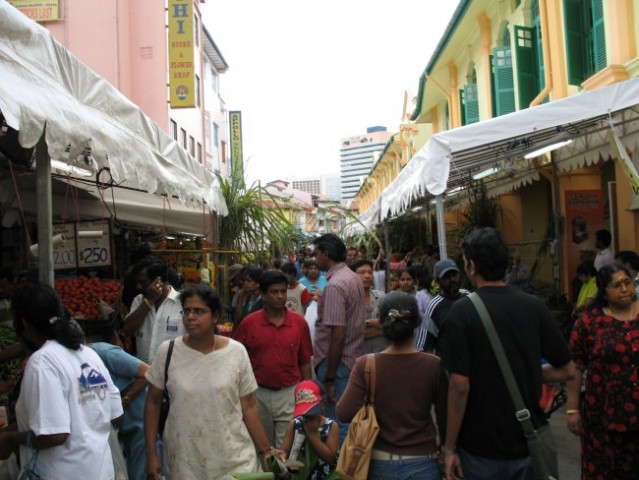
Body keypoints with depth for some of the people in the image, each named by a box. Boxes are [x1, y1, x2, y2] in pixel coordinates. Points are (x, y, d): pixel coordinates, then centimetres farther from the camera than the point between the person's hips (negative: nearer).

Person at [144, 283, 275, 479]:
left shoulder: (236, 351, -7)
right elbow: (153, 402, 3)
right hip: (184, 460, 1)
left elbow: (248, 407, 0)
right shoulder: (167, 351, -6)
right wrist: (151, 453, 1)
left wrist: (265, 450, 1)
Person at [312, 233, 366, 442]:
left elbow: (338, 335, -23)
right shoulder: (354, 278, 9)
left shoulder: (334, 286, -20)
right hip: (353, 359, 9)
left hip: (337, 362, -9)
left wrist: (330, 378, -19)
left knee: (338, 425, 0)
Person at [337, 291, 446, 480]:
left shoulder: (365, 365, -15)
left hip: (379, 462, 1)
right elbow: (445, 416, -6)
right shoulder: (433, 365, -14)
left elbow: (344, 413, -17)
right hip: (421, 463, 0)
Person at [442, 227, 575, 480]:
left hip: (481, 448, -3)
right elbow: (567, 370, 0)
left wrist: (449, 447, -10)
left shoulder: (463, 310, -17)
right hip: (530, 443, 3)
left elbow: (460, 385, -19)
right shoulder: (534, 306, -6)